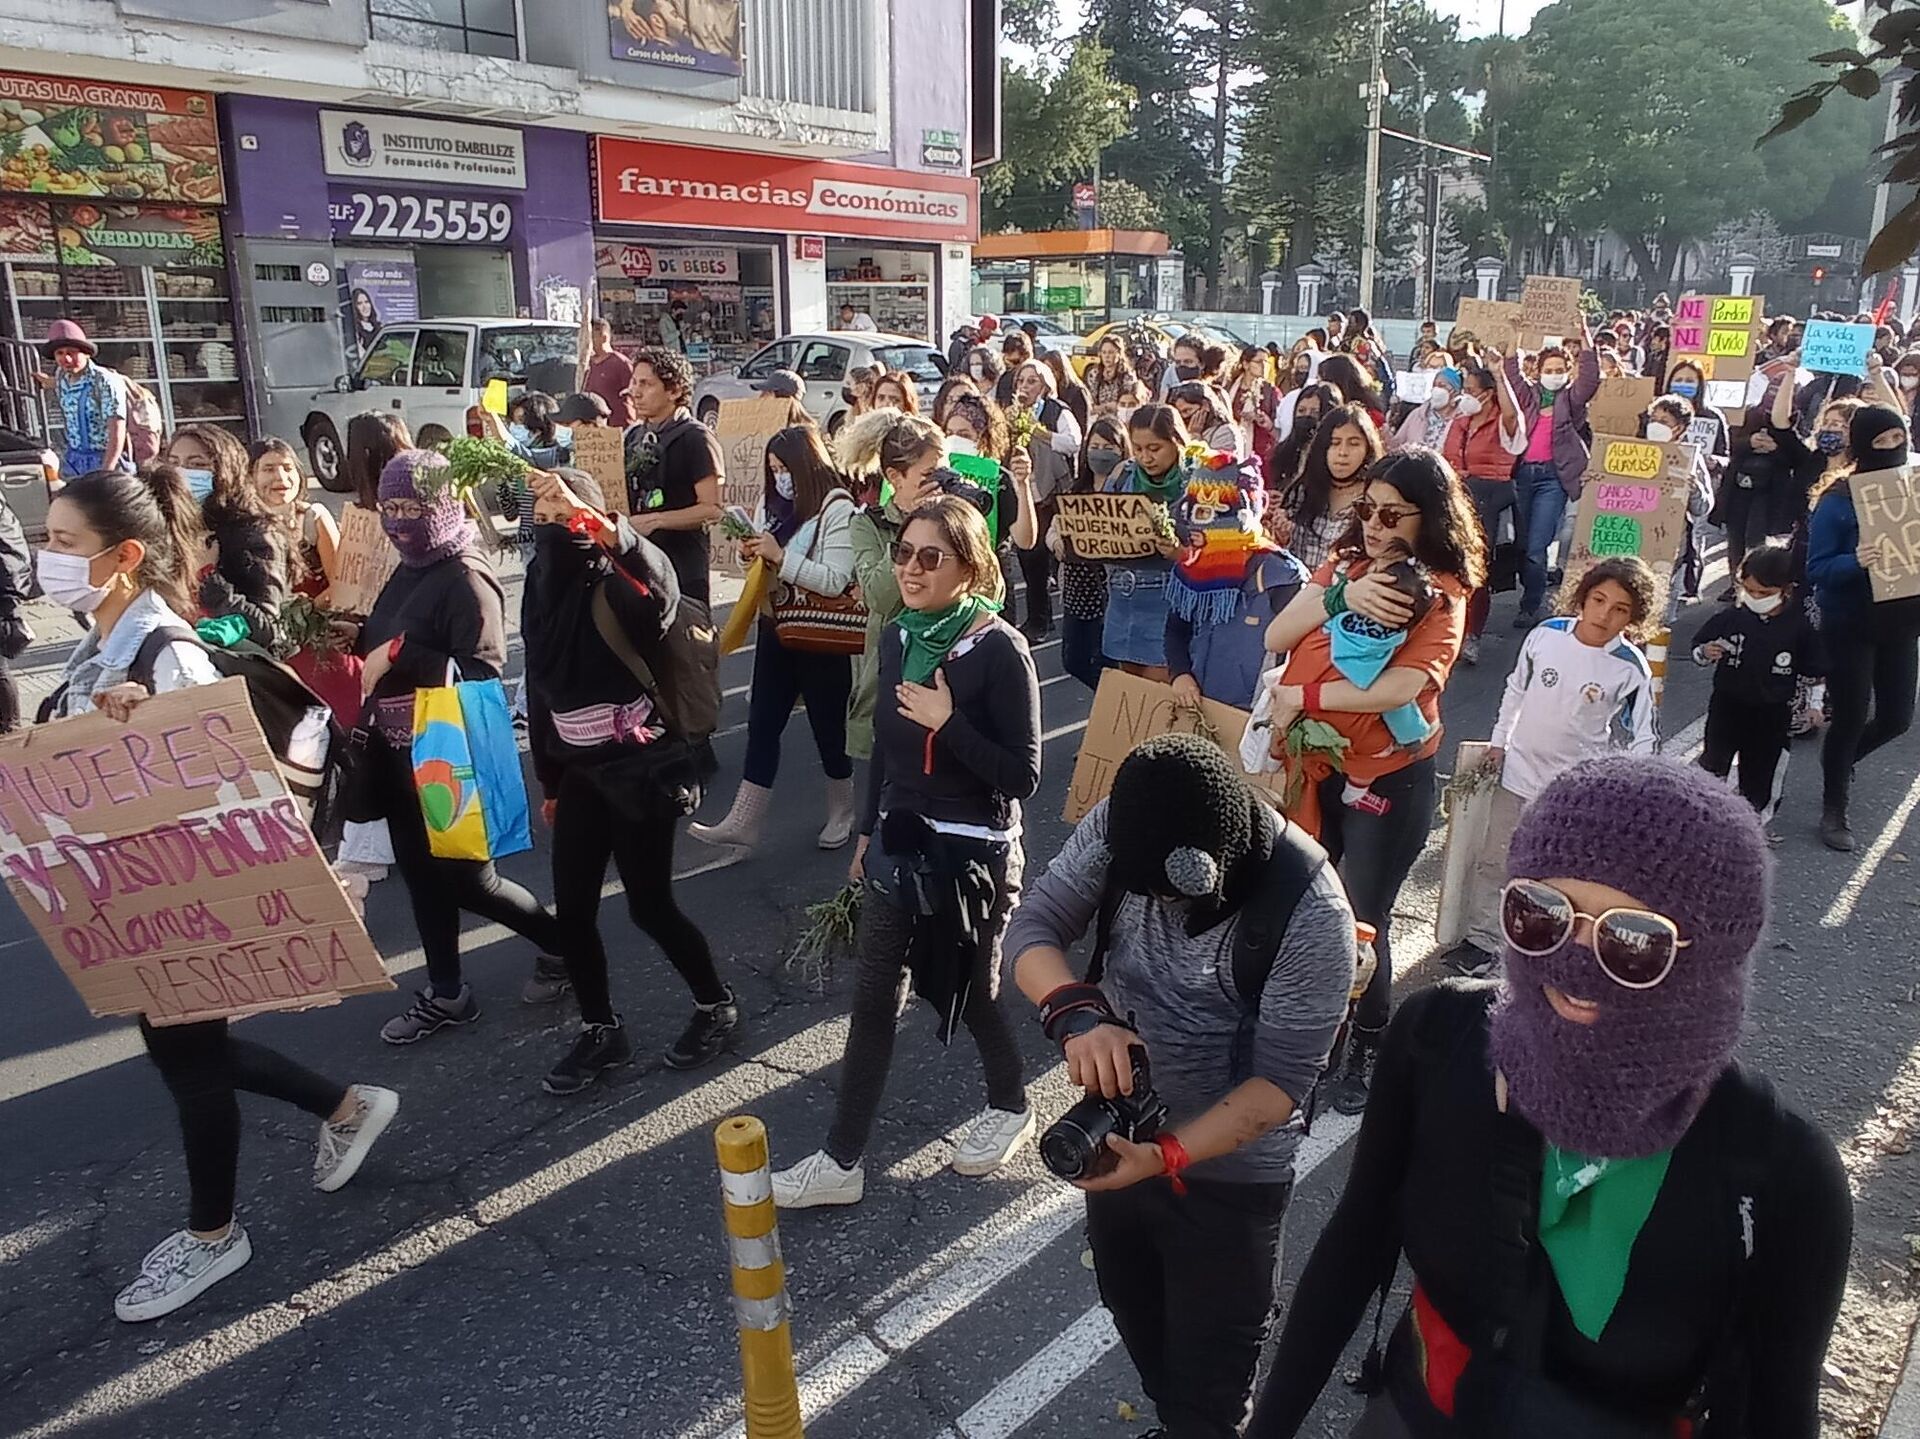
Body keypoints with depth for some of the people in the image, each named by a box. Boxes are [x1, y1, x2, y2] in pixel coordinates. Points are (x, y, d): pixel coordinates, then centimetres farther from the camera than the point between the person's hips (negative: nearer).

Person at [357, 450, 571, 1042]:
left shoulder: (465, 577, -15)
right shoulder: (407, 574, 11)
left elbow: (483, 670, -24)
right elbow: (378, 651, 21)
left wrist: (398, 654, -26)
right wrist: (359, 642, 1)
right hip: (402, 751, 8)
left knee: (466, 877, 0)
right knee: (420, 871, 13)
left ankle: (564, 943, 21)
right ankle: (446, 993, 26)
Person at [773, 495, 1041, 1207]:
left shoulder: (1000, 649, -17)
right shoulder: (898, 636, 2)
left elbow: (1023, 776, -18)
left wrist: (948, 723, -27)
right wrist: (868, 835, 18)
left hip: (971, 851, -6)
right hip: (899, 842, 6)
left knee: (970, 991, 12)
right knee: (872, 997, 8)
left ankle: (1010, 1108, 40)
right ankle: (842, 1160, 18)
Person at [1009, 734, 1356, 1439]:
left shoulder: (1311, 914, -30)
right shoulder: (1115, 829, -18)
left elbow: (1284, 1078, -25)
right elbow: (1033, 924, -17)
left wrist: (1166, 1157, -32)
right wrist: (1075, 1012, -37)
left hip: (1228, 1172, -5)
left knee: (1209, 1374, 14)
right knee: (1132, 1311, 30)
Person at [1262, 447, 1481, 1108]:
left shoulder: (1442, 595, -11)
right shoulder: (1345, 564, 3)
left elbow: (1399, 687, -25)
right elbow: (1274, 638, -7)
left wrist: (1300, 695, -18)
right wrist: (1338, 595, -22)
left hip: (1388, 778, -5)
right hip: (1314, 764, 5)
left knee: (1362, 922, 7)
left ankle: (1366, 1048, 31)